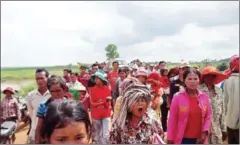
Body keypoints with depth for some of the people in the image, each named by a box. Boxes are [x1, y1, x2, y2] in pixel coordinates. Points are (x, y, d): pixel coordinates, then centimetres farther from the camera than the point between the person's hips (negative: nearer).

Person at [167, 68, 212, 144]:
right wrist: (170, 138, -4)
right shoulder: (178, 97, -10)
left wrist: (205, 131, -6)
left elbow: (208, 116, 8)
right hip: (183, 139, -3)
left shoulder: (204, 97, -1)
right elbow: (172, 119, -6)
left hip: (199, 138, 3)